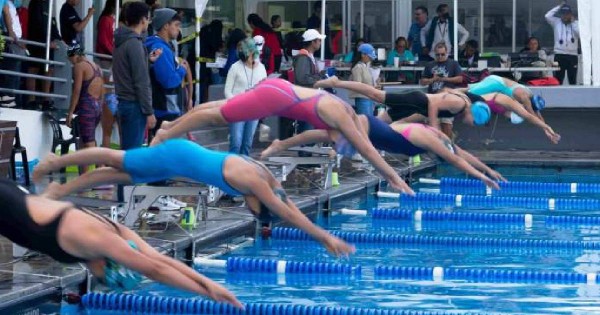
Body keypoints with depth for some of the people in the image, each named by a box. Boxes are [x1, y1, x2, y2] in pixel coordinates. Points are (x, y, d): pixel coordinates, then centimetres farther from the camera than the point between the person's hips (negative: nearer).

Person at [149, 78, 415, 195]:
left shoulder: (347, 114, 4)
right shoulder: (340, 116, -20)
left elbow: (366, 147, 13)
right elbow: (366, 149, -21)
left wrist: (390, 175, 12)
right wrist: (394, 177, -19)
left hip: (277, 91, 9)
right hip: (274, 96, -9)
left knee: (222, 111, 15)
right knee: (218, 116, -3)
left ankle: (170, 126, 24)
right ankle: (165, 136, 4)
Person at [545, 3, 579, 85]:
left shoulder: (576, 23, 8)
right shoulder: (556, 22, 8)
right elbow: (547, 16, -8)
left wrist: (573, 22, -2)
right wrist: (559, 7, -2)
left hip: (572, 55, 1)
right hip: (559, 55, -1)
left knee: (573, 81, 6)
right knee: (557, 80, -3)